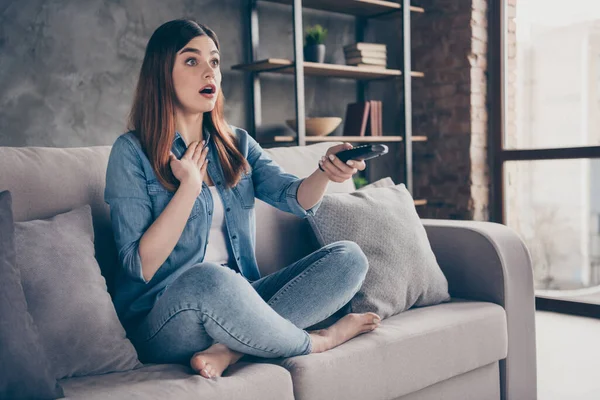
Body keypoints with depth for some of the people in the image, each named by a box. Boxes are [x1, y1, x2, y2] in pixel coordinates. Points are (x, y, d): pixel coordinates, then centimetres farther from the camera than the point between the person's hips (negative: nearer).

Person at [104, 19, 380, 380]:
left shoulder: (237, 144, 11)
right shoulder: (133, 151, -5)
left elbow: (298, 199, -5)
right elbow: (141, 267, -12)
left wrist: (326, 172, -26)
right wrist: (189, 185, -15)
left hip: (237, 301, 6)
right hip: (164, 319, -5)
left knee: (350, 258, -9)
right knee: (208, 279, -39)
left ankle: (229, 351, -23)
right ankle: (316, 342, -11)